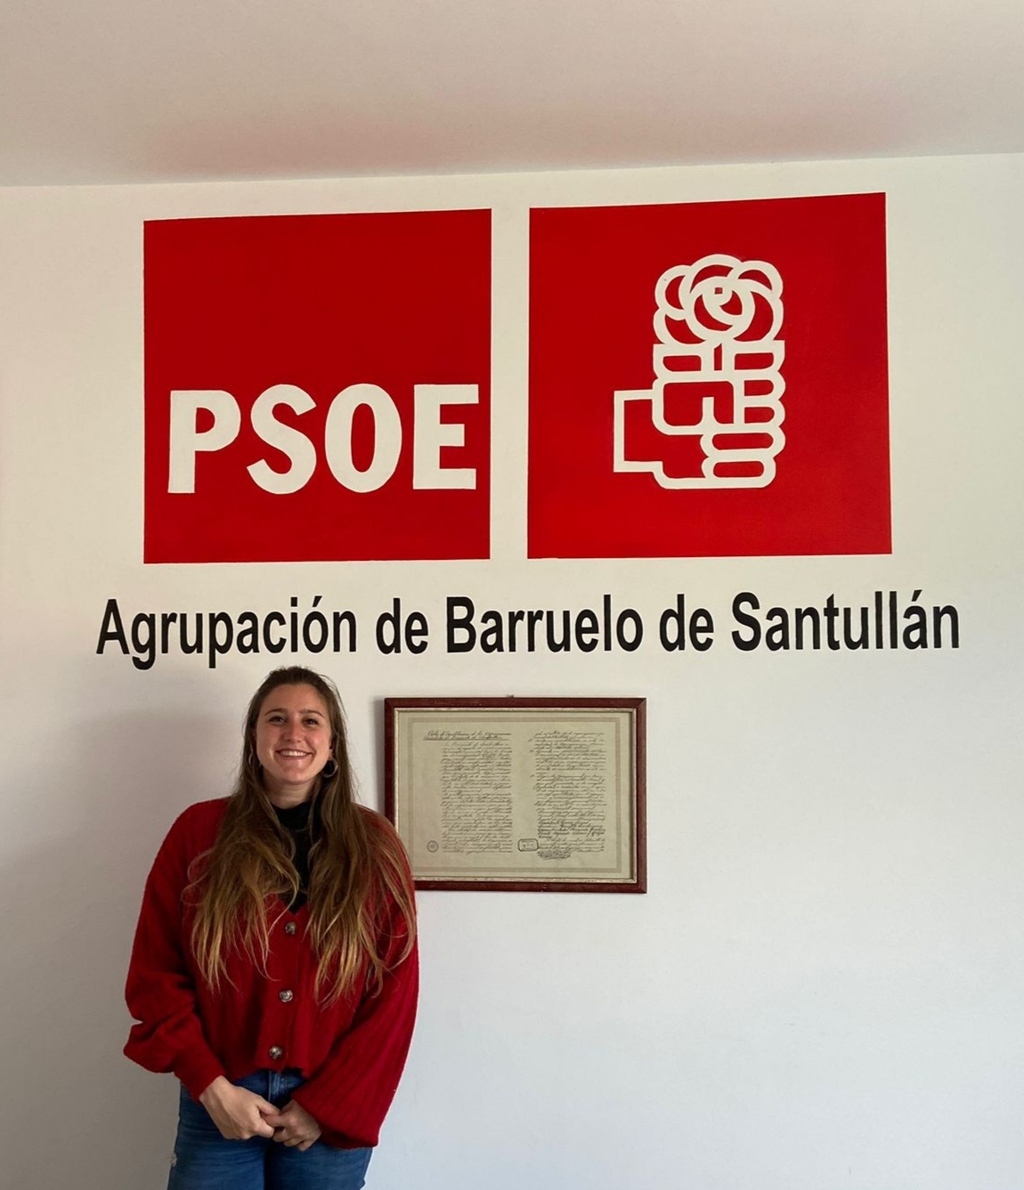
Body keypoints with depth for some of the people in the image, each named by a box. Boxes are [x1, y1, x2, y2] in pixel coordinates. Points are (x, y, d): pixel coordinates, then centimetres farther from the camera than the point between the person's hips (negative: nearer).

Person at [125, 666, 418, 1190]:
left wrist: (327, 1103, -7)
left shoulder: (373, 844, -1)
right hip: (220, 1101, 0)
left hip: (334, 1110, 1)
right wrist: (211, 1085, -9)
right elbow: (155, 972, -1)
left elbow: (395, 990, -2)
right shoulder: (199, 832, -2)